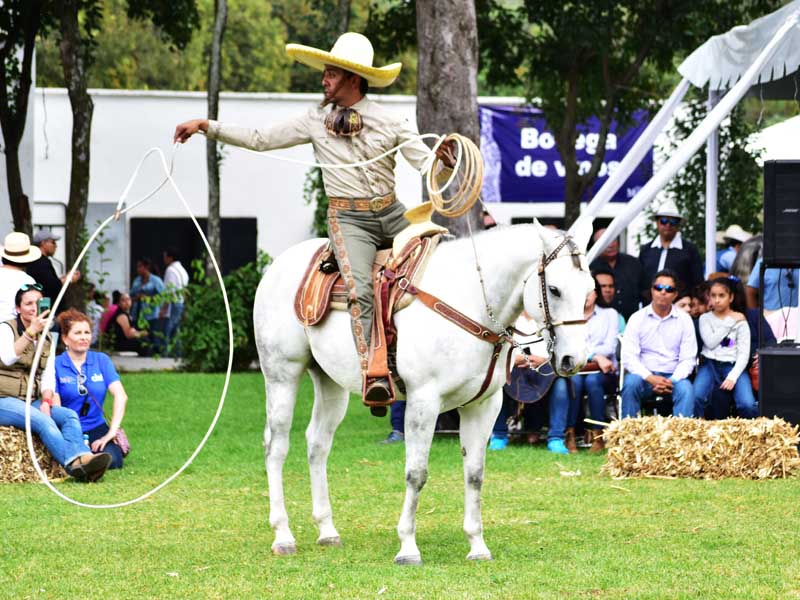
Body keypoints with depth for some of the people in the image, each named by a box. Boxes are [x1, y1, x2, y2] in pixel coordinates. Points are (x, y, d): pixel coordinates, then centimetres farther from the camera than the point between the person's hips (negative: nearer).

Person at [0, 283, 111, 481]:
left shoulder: (46, 338, 18)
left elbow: (48, 376, 12)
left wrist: (46, 401, -8)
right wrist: (31, 331, -32)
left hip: (32, 402, 6)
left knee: (69, 416, -22)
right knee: (42, 420, -33)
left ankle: (81, 459, -47)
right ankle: (74, 463, -52)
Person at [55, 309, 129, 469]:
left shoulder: (101, 360, 8)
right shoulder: (55, 365, 0)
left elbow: (120, 396, -3)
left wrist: (112, 432, -15)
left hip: (96, 428, 2)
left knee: (112, 460, -27)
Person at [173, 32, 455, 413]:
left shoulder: (389, 121, 3)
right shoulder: (316, 121, 6)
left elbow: (427, 163, -2)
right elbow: (260, 139, 9)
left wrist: (444, 159, -26)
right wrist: (206, 126, 5)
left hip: (392, 214, 2)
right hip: (348, 218, -2)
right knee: (360, 290, -25)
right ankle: (373, 376, -36)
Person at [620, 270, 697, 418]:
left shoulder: (684, 320, 6)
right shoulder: (637, 318, 3)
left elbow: (688, 359, 2)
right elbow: (629, 357, -5)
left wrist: (671, 382, -16)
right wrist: (650, 378, -20)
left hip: (673, 377, 0)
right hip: (644, 375, 0)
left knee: (686, 389, -31)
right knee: (630, 382, -32)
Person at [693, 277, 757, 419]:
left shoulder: (740, 320, 8)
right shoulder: (705, 318, 11)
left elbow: (744, 354, -1)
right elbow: (710, 343, -7)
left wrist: (732, 377, -16)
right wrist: (731, 322, -3)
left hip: (732, 366, -1)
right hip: (710, 365, 1)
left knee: (748, 405, -27)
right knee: (695, 398, -31)